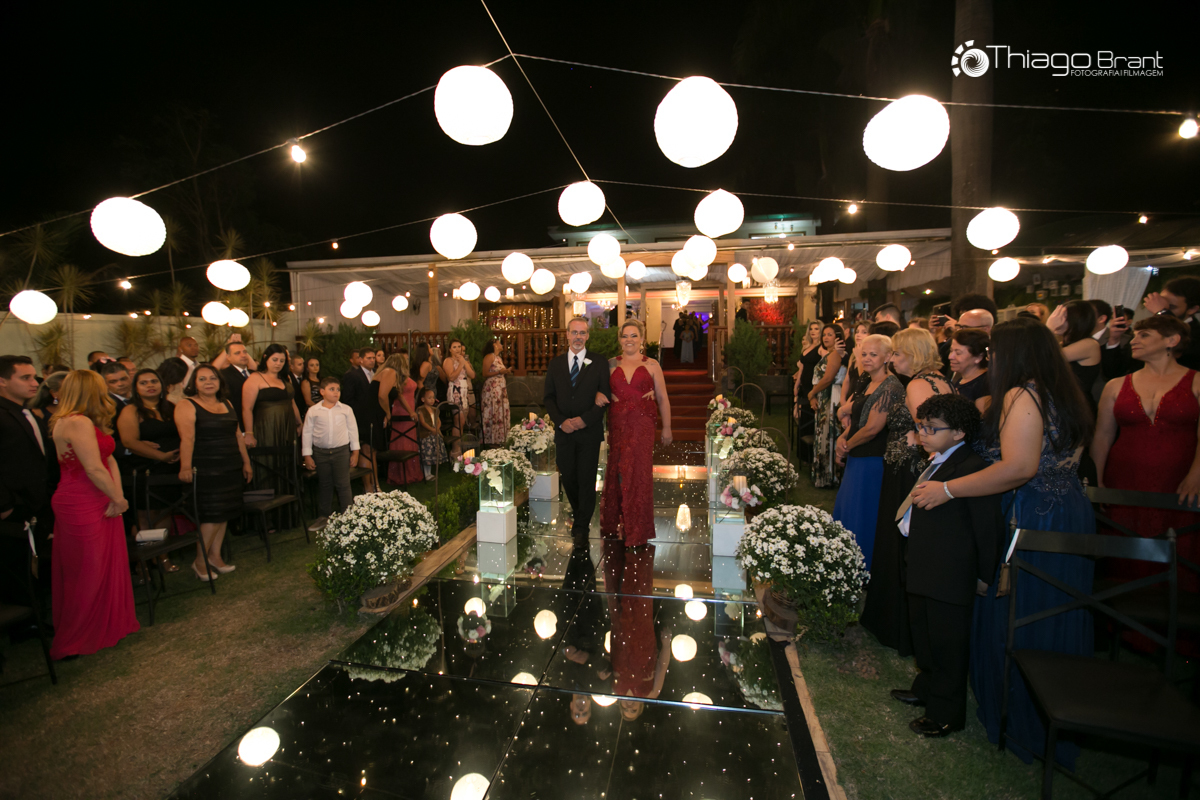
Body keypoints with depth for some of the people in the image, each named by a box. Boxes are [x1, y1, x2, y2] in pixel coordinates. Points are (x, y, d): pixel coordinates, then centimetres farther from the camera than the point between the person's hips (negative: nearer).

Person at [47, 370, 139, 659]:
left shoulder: (87, 422, 11)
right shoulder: (78, 422, -20)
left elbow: (110, 461, 5)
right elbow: (94, 468, -22)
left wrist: (117, 496, -7)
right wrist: (118, 499, -10)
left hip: (98, 506, 9)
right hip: (82, 509, -9)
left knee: (107, 567, 17)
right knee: (86, 573, 4)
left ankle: (107, 625, 32)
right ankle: (76, 639, 20)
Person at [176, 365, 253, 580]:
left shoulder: (227, 404, 13)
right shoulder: (187, 406, -7)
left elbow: (238, 435, 17)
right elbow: (187, 439, -19)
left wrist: (246, 462, 16)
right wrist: (185, 467, -27)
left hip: (231, 469, 7)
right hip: (206, 471, -7)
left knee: (224, 513, 10)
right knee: (212, 514, -5)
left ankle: (215, 556, 23)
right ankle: (199, 562, 10)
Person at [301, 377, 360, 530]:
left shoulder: (346, 410, -1)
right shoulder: (313, 411, -2)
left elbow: (353, 430, 4)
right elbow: (307, 433, 3)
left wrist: (355, 452, 3)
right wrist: (307, 455, 2)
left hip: (341, 451, -1)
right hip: (320, 452, 1)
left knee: (343, 484, 0)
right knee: (324, 485, 13)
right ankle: (323, 516, 26)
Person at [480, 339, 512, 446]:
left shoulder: (499, 358, 18)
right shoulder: (489, 356, -8)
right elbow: (485, 373, -13)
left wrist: (506, 371, 8)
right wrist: (500, 372, -19)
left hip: (501, 387, 9)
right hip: (492, 387, -9)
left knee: (502, 413, 8)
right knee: (493, 413, -6)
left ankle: (500, 439, 16)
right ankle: (491, 441, 0)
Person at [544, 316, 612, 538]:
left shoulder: (598, 363, 1)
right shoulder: (555, 363, 8)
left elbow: (606, 397, -3)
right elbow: (548, 397, 6)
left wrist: (585, 419, -14)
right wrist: (560, 421, -9)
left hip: (589, 431, -2)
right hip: (564, 430, 2)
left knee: (587, 479, 3)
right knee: (568, 477, 9)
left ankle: (582, 524, 19)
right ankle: (579, 514, 33)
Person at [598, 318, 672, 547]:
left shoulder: (651, 365, 5)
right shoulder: (611, 364, 9)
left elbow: (663, 399, 6)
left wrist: (666, 427, 4)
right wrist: (598, 395, -6)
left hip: (643, 425, -2)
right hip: (617, 425, 2)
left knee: (638, 474, -1)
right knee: (617, 474, 6)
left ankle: (636, 531, 11)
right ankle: (615, 525, 21)